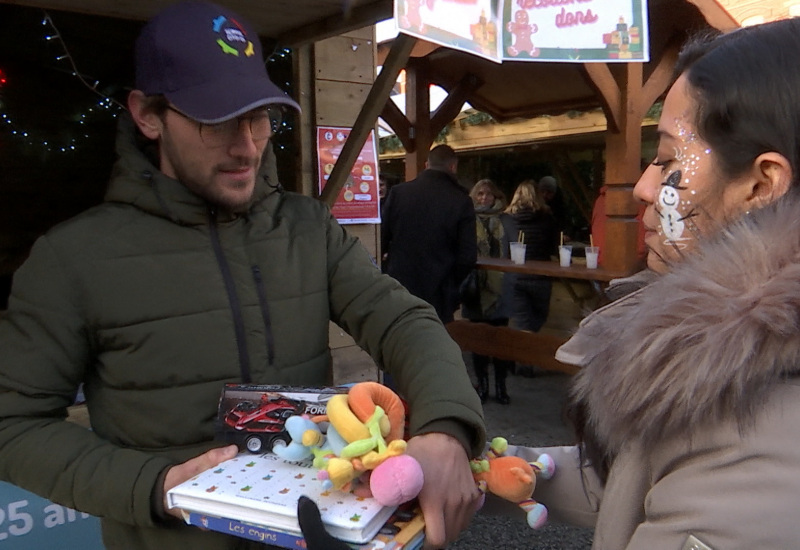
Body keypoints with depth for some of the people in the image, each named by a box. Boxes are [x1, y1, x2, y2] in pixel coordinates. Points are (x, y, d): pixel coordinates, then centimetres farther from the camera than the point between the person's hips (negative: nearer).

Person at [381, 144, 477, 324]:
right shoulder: (461, 202, -7)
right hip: (438, 295, -2)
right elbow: (468, 256, -7)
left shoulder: (398, 192, -2)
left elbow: (381, 241, 2)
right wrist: (451, 285, 10)